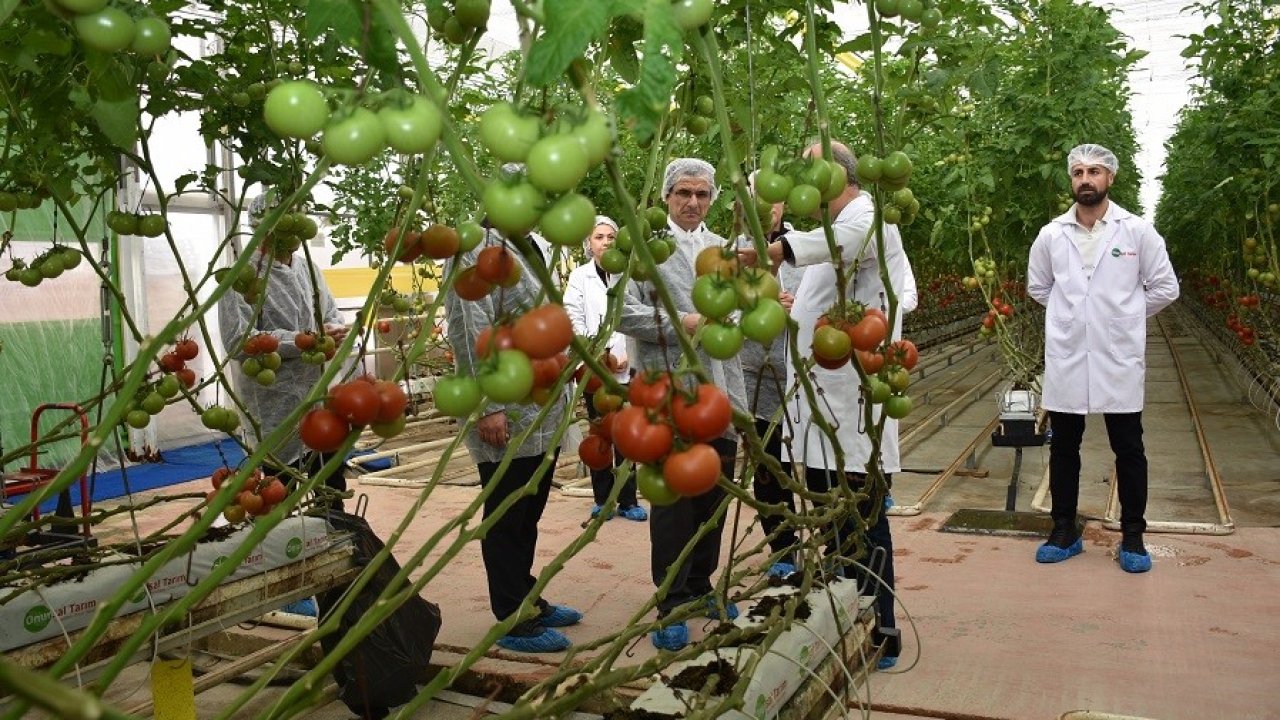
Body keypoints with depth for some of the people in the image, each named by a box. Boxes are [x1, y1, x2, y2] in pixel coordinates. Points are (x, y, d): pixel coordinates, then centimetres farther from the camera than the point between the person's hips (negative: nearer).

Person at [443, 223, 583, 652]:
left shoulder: (526, 248, 16)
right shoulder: (479, 249, -13)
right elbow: (470, 330, -20)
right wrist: (487, 406, -22)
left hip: (543, 415, 9)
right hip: (507, 419, -9)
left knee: (527, 518, 19)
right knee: (506, 522, 4)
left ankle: (528, 601, 33)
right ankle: (514, 622, 15)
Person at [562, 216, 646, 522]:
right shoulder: (580, 276, 4)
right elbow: (574, 320, 0)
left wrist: (628, 355, -10)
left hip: (625, 366, 0)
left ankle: (628, 499, 10)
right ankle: (602, 499, 15)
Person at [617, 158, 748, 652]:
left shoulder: (722, 249, 16)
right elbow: (623, 312, -9)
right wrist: (681, 323, -14)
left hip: (720, 392, 5)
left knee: (713, 498, 12)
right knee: (674, 500, 1)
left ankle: (700, 588, 28)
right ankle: (671, 604, 12)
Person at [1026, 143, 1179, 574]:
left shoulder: (1137, 231, -3)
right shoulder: (1051, 234, 2)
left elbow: (1165, 288, 5)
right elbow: (1037, 287, 16)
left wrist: (1125, 317, 7)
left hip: (1119, 360, -2)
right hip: (1065, 360, 2)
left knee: (1129, 450, 7)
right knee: (1064, 449, 10)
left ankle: (1132, 537, 20)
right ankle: (1064, 533, 23)